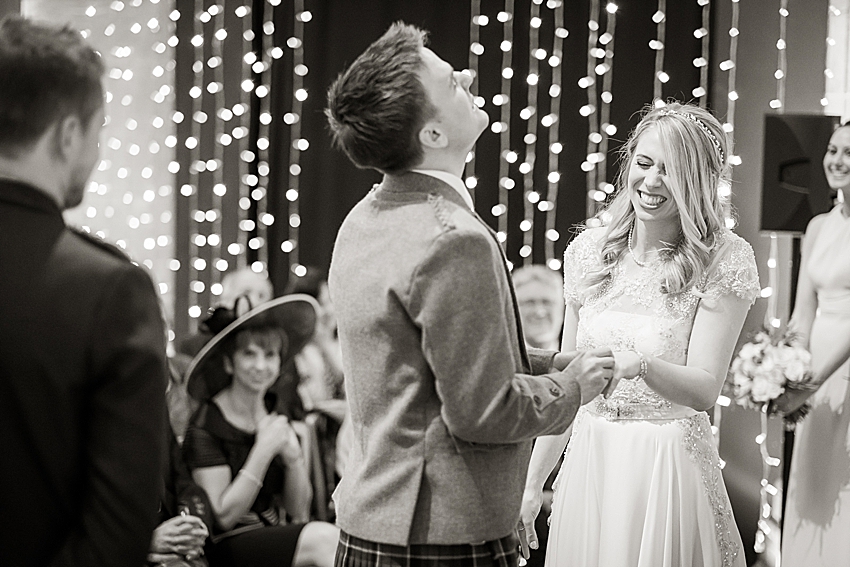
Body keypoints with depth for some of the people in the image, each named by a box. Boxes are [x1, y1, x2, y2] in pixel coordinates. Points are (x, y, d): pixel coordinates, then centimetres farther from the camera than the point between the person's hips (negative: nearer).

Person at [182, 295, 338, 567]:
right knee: (323, 537, -31)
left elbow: (297, 510, 9)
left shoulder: (277, 416, 10)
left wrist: (293, 458, -10)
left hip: (278, 535, 6)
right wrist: (263, 451, -18)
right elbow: (223, 517, -12)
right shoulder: (205, 427, -7)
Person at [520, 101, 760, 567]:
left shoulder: (724, 260, -8)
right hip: (587, 461, 4)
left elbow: (704, 389, -15)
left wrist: (637, 363, -34)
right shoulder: (589, 250, 4)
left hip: (669, 466, -4)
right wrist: (532, 484, 9)